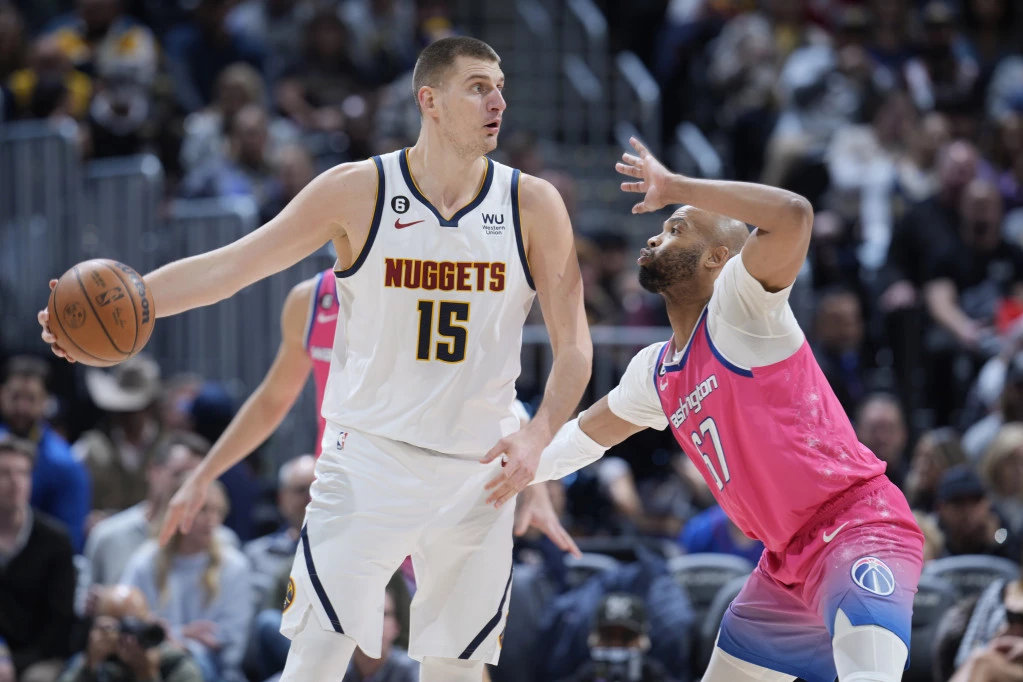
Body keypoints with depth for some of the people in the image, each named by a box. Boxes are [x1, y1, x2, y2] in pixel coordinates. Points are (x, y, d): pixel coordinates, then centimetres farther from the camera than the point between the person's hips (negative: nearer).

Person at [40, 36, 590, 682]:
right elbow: (227, 266, -5)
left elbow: (574, 349, 0)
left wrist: (537, 436, -18)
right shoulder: (359, 192, -5)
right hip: (368, 458, -2)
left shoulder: (532, 205, -2)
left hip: (480, 469, 2)